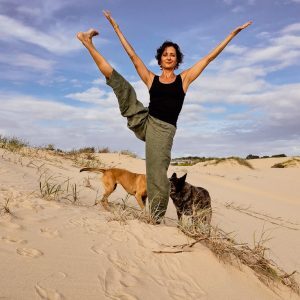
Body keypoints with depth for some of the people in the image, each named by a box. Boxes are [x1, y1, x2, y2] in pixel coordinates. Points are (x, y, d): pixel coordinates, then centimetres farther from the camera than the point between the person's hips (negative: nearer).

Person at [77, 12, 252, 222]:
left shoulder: (184, 78, 12)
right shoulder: (151, 79, 15)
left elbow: (210, 57, 11)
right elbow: (133, 56, 14)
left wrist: (233, 33, 12)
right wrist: (116, 28, 13)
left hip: (163, 130, -2)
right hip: (143, 122, 2)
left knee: (157, 175, -11)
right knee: (118, 81, -8)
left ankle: (157, 218, 1)